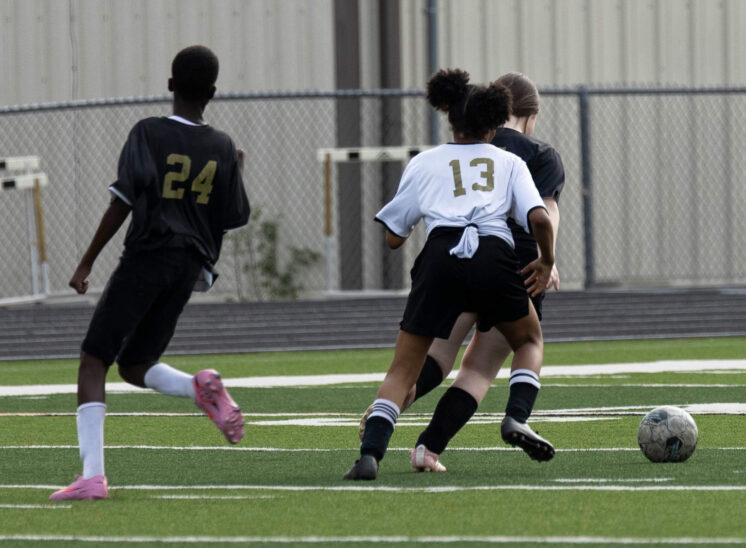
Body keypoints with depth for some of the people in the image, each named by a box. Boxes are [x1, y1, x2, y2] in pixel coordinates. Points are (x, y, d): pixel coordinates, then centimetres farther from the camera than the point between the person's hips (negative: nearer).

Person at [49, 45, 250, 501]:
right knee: (135, 365, 17)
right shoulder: (223, 148, 8)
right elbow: (234, 219, 12)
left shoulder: (148, 134, -4)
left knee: (93, 361, -3)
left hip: (146, 256, -5)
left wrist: (88, 261, -9)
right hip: (191, 266, 5)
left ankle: (93, 475, -16)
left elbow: (125, 198, -12)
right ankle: (201, 386, -14)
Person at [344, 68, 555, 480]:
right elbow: (540, 219, 6)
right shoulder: (509, 163, 23)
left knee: (402, 370, 6)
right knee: (529, 340, 27)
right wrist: (546, 262, 23)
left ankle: (370, 453, -15)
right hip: (495, 255, 0)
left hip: (441, 255, 0)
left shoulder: (425, 163, 24)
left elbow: (393, 237, 23)